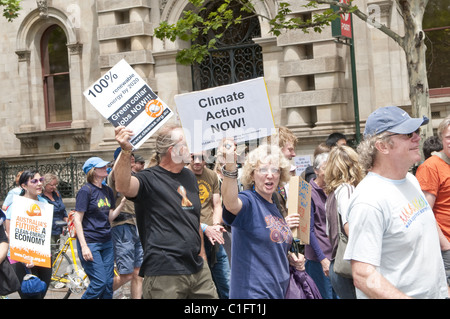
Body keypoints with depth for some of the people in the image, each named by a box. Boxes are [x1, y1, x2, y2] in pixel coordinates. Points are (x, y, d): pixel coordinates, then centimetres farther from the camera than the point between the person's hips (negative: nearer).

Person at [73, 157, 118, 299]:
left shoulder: (108, 190, 10)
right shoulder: (85, 191, -10)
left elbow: (110, 216, 12)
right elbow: (77, 219, -12)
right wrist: (84, 246, -19)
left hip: (106, 242, 7)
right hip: (90, 243, -7)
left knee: (109, 283, 6)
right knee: (99, 282, -11)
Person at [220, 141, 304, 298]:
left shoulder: (276, 206, 11)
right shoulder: (248, 201, -12)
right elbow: (230, 203, -37)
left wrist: (290, 258, 6)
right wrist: (230, 166, -53)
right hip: (253, 293, -8)